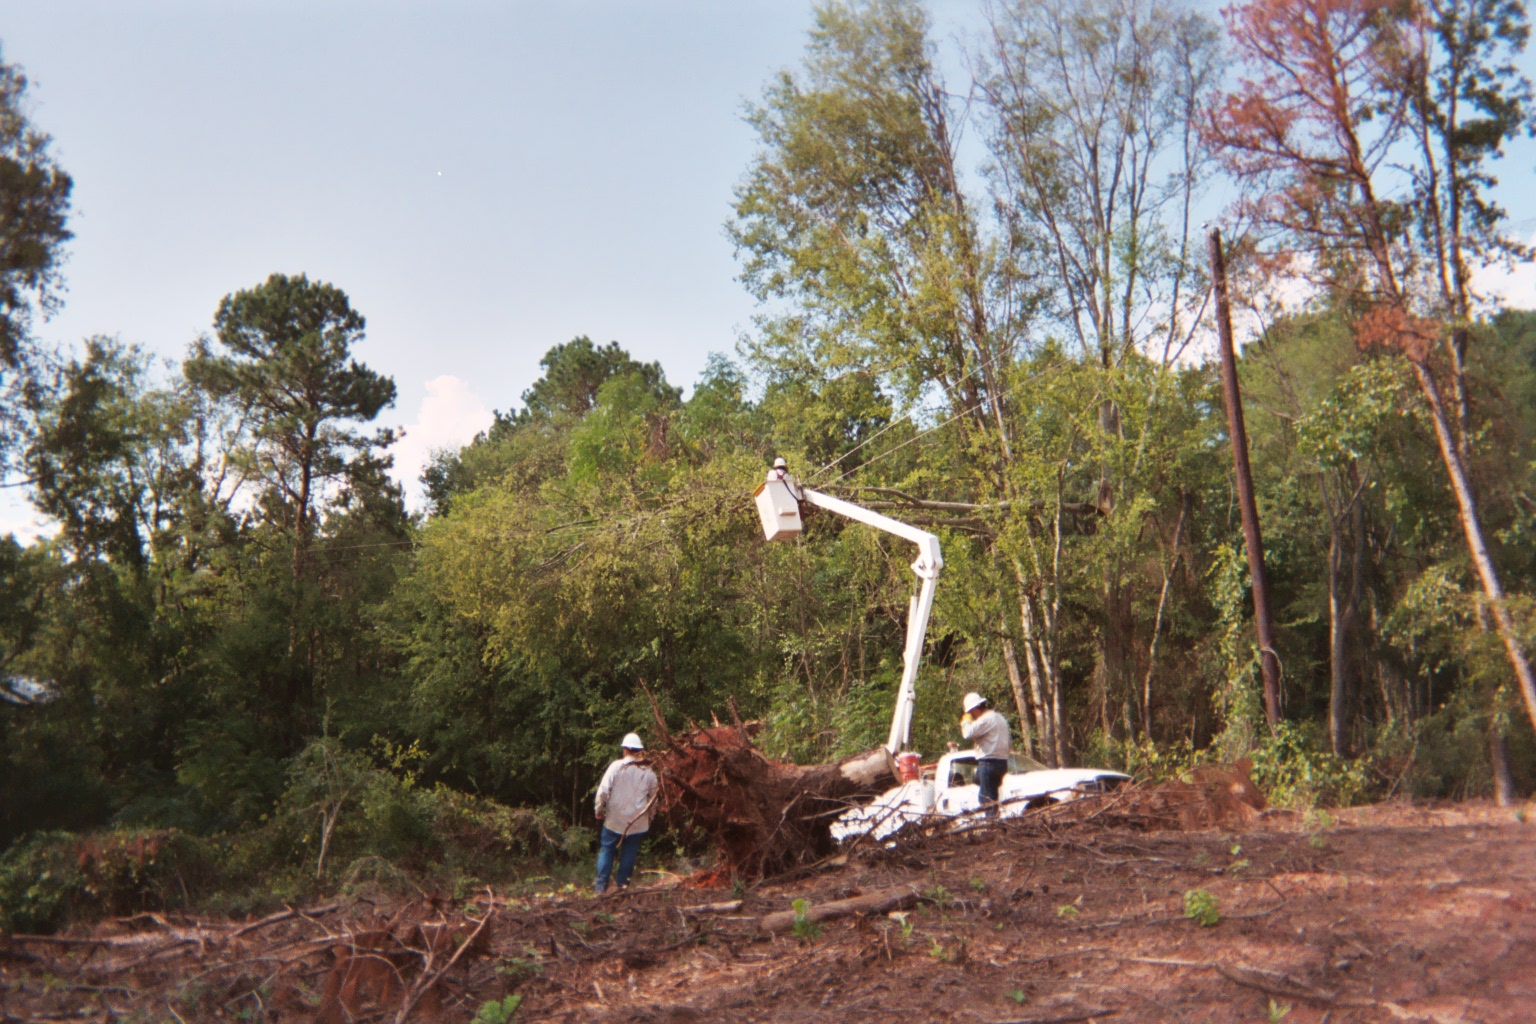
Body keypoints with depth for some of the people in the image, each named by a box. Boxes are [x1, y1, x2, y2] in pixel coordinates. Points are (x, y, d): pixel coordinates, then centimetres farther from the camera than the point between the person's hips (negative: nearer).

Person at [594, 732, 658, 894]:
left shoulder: (616, 766, -8)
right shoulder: (648, 773, 2)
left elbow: (603, 791, -11)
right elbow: (653, 799, 10)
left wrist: (599, 811, 1)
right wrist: (648, 817, 22)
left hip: (614, 819, -2)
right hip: (637, 822, 2)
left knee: (606, 850, 9)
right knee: (629, 853, 12)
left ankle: (601, 885, 6)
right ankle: (623, 883, 12)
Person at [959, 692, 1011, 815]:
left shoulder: (987, 719, -12)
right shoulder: (1000, 718, 20)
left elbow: (969, 733, -20)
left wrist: (966, 721, -3)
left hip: (988, 762, -10)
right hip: (1002, 761, 10)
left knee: (988, 799, -7)